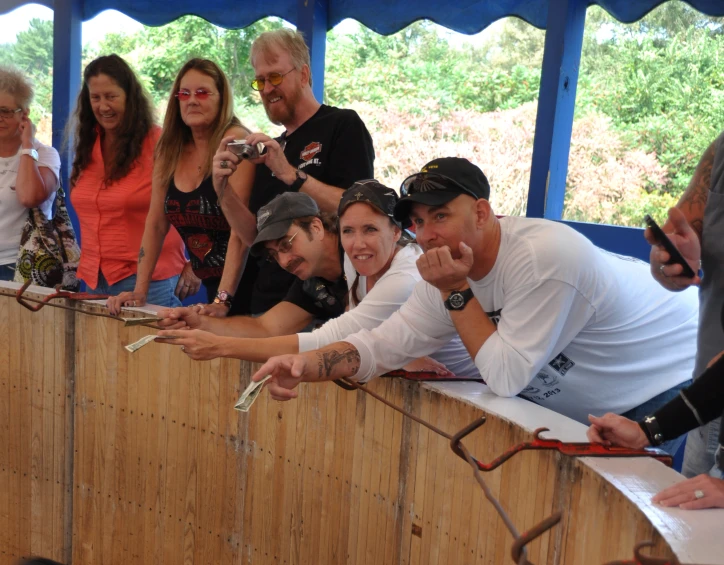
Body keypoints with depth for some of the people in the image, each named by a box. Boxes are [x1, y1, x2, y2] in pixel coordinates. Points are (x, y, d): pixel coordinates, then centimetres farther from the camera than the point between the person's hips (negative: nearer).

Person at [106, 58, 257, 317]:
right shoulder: (170, 150, 6)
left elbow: (242, 229, -21)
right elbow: (156, 223, 9)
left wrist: (223, 300, -26)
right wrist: (140, 290, 3)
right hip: (211, 286, 6)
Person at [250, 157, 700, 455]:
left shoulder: (545, 256, -34)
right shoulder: (454, 272, -8)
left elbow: (505, 377, -29)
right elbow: (382, 345, -10)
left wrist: (457, 292, -29)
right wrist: (305, 364, -26)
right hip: (595, 408, 7)